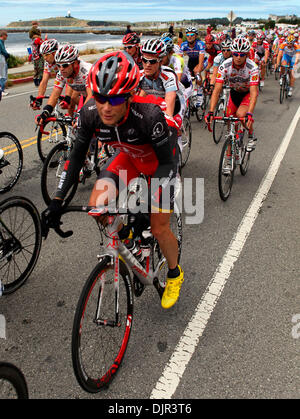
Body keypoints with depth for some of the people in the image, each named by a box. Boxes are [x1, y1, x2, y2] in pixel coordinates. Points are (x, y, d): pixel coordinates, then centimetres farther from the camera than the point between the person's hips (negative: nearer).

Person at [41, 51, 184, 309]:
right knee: (96, 206, -16)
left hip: (160, 160, -4)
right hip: (129, 156, 4)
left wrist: (152, 207, -38)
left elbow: (166, 160, -28)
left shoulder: (149, 115, -39)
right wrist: (58, 200, -16)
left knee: (159, 229, -5)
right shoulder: (90, 113, -26)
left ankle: (175, 274, 26)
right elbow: (78, 155, -12)